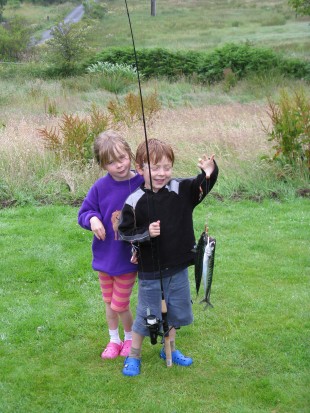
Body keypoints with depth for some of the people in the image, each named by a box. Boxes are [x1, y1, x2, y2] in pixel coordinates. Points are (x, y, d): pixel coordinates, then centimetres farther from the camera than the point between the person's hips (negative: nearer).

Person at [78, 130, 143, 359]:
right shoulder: (100, 187, -11)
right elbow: (84, 212, 0)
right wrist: (92, 218, -23)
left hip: (128, 257, -3)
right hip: (105, 255, 3)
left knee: (119, 306, 7)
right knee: (109, 302, 19)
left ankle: (130, 338, 35)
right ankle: (114, 340, 41)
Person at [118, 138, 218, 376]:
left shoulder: (181, 190, -6)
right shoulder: (135, 202, -14)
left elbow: (203, 186, -13)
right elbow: (124, 233, -9)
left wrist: (209, 172, -35)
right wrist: (146, 233, -25)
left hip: (178, 268, 4)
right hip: (151, 272, -4)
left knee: (175, 311, 20)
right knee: (147, 315, 8)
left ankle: (170, 349, 43)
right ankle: (133, 356, 29)